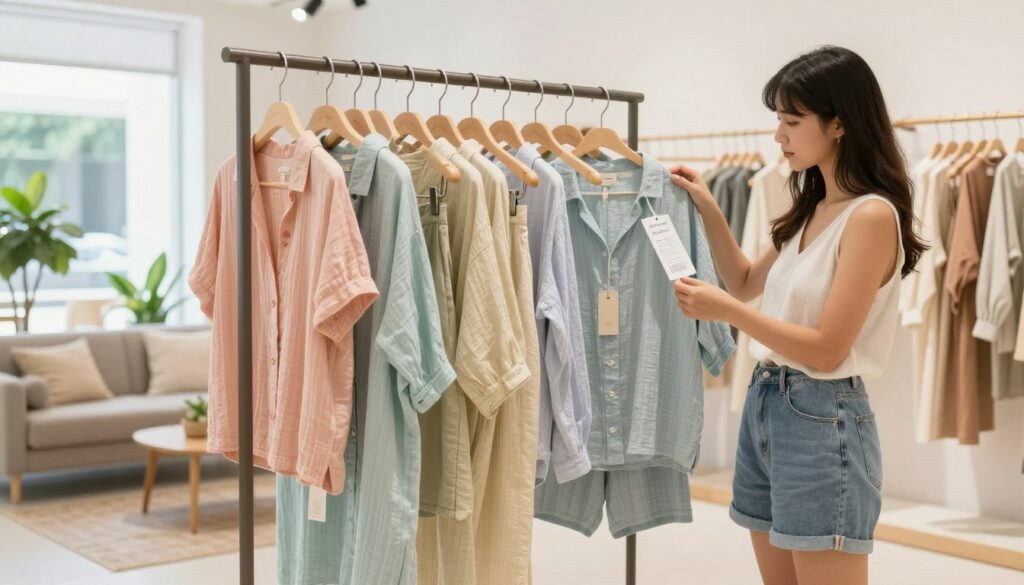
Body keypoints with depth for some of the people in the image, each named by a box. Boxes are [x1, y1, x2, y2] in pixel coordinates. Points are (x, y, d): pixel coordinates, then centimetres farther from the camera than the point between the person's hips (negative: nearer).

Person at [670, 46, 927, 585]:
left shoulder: (871, 215, -16)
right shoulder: (812, 208, 10)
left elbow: (827, 350, -19)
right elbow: (748, 283, 25)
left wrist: (726, 311, -22)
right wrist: (708, 211, 13)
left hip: (821, 419, -9)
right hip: (764, 405, 9)